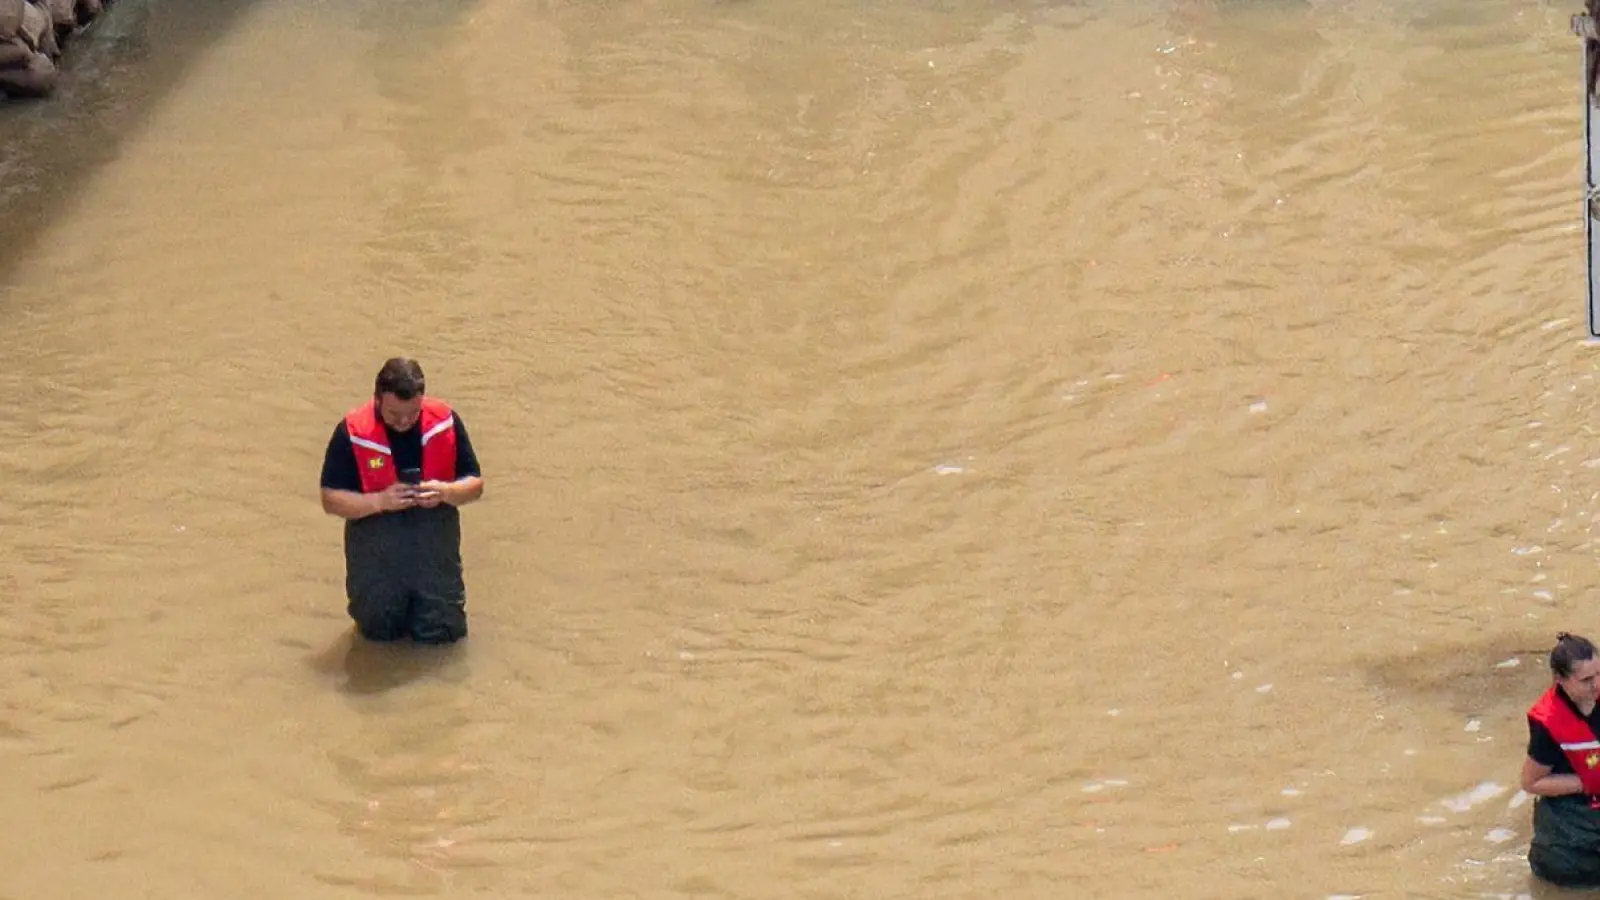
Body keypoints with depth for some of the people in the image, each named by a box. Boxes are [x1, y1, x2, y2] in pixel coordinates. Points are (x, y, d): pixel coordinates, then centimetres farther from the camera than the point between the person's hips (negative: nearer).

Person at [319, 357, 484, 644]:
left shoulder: (445, 421, -6)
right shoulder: (352, 432, -12)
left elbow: (475, 485, 1)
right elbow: (330, 500, -9)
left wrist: (445, 492, -22)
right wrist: (380, 501, -25)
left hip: (434, 532, 1)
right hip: (376, 532, -1)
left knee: (439, 631, 1)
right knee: (379, 629, 3)